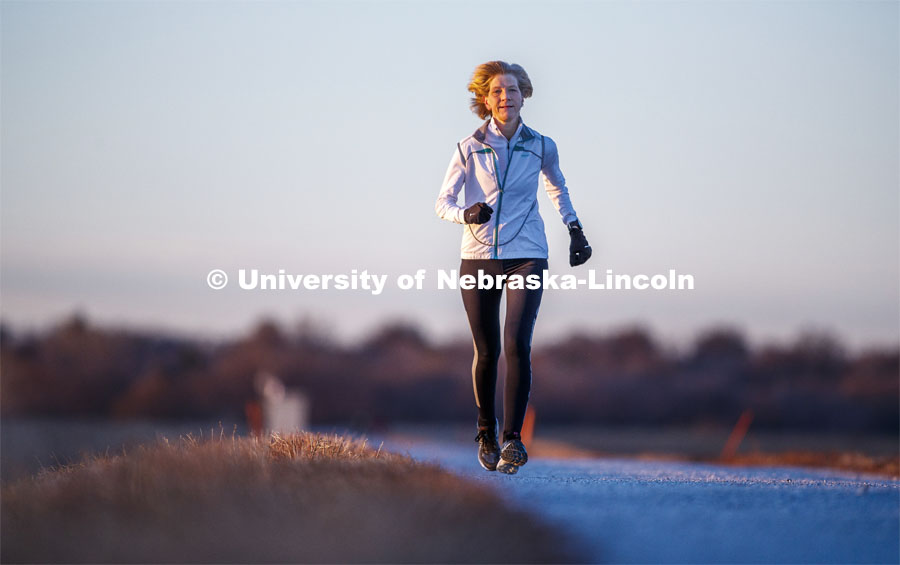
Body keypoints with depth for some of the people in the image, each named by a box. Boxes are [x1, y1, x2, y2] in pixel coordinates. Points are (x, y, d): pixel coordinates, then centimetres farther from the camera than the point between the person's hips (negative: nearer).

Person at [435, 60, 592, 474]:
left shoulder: (541, 147, 4)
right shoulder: (469, 149, 0)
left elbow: (557, 188, 24)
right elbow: (442, 202, 0)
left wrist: (575, 231, 21)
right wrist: (466, 215, -21)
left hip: (526, 257, 0)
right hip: (478, 257, 0)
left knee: (517, 346, -16)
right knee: (486, 351, 5)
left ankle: (513, 439, -15)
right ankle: (486, 432, 26)